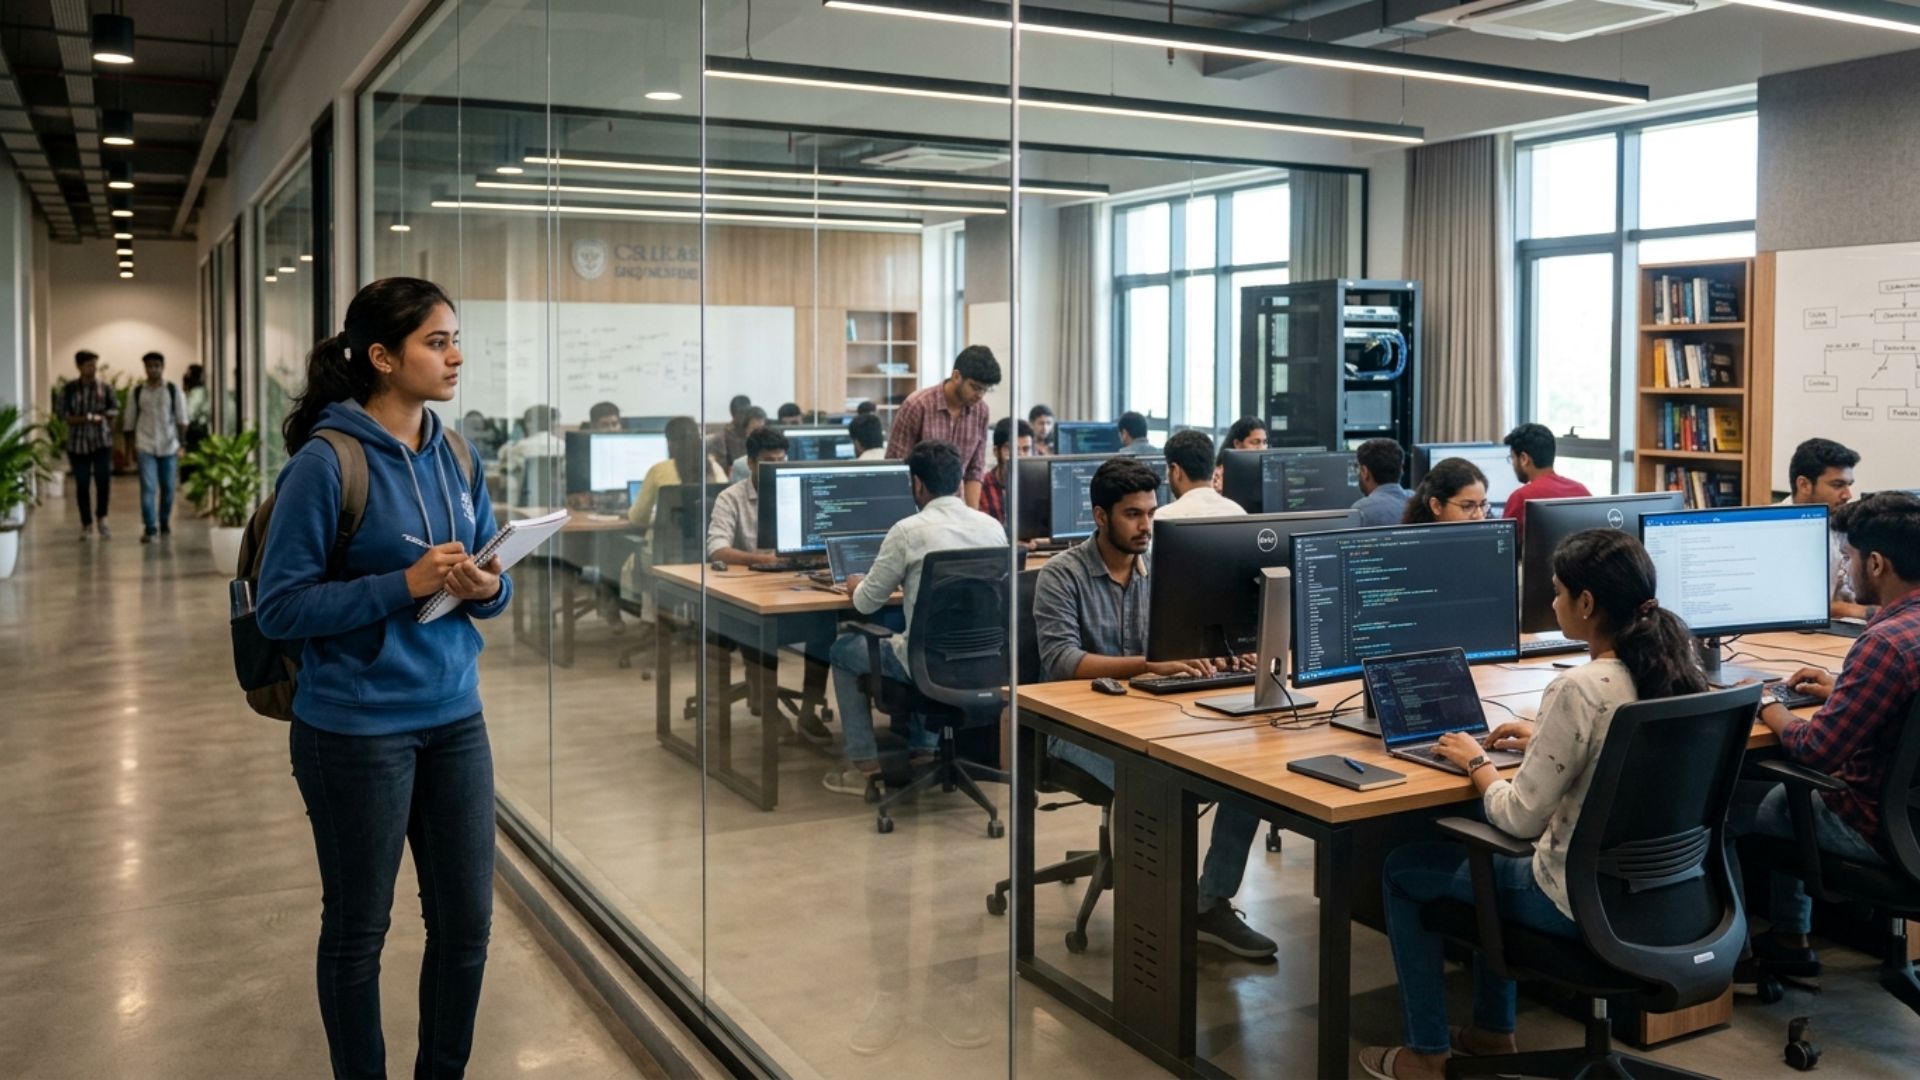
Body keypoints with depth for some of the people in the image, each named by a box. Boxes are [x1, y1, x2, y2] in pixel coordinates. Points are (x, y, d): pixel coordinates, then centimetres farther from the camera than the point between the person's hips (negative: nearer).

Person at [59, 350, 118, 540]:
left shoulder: (105, 388, 4)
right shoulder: (68, 389, 0)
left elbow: (115, 409, 1)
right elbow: (63, 414, -6)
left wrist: (99, 417, -11)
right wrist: (86, 419, -17)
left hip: (102, 441, 0)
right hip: (78, 443, 0)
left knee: (104, 481, -10)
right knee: (82, 485, 3)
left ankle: (101, 518, 12)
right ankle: (86, 525, 14)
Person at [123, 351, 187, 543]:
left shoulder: (174, 391, 4)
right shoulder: (137, 393, 6)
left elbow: (182, 420, 4)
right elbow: (130, 422, 11)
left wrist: (181, 444, -3)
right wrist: (132, 445, 8)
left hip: (169, 447, 1)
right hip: (145, 447, -1)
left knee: (168, 488, 9)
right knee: (148, 488, -11)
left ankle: (165, 523, 28)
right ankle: (150, 529, -12)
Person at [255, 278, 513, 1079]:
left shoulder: (457, 460, 4)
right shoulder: (325, 464, -14)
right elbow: (280, 606, -15)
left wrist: (487, 586, -11)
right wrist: (405, 583, -23)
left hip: (455, 717, 6)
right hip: (355, 730, -6)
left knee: (467, 921, 13)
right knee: (357, 930, 12)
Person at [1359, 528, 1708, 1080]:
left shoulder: (1577, 691, -28)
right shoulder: (1680, 668, -3)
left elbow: (1520, 819, -21)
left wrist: (1476, 763, -4)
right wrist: (1543, 740, 13)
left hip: (1584, 901, -8)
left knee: (1402, 869, 12)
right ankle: (1493, 1031, 40)